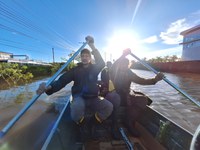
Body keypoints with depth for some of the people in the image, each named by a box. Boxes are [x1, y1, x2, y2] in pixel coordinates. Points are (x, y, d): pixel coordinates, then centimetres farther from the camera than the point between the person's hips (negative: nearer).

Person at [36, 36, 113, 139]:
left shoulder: (94, 68, 5)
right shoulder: (75, 70, 3)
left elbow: (102, 63, -18)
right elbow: (62, 80, -10)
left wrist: (92, 46, -28)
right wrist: (49, 87, -30)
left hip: (93, 98, 2)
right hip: (79, 97, -1)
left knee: (109, 107, -21)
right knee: (76, 107, -36)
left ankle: (90, 123, 1)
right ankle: (82, 125, -1)